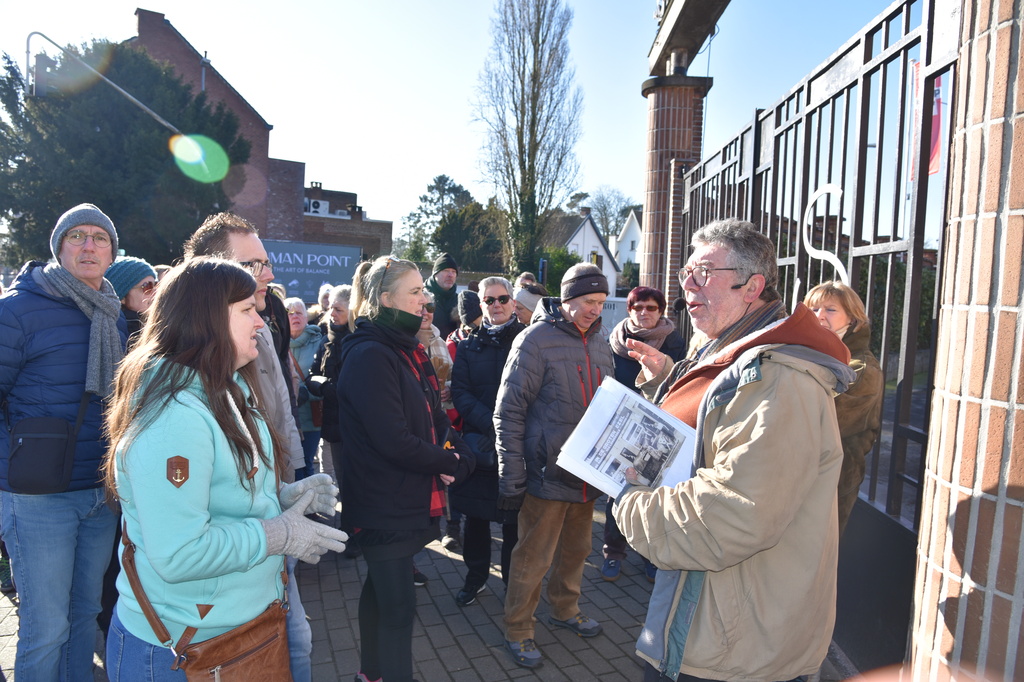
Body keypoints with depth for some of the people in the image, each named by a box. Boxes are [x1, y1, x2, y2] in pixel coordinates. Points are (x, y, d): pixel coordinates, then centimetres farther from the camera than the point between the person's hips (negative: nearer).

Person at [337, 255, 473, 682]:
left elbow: (434, 416, 9)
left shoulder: (407, 350, 10)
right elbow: (393, 440, -25)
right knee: (398, 604, 0)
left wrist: (458, 459, -8)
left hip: (406, 498, 9)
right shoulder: (369, 355, -20)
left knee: (381, 589, 22)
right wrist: (447, 463, -12)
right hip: (384, 503, -9)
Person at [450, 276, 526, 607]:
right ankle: (475, 576, 31)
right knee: (476, 515, 12)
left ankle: (514, 580, 26)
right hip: (479, 443, 2)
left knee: (514, 517, 7)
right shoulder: (469, 345, 7)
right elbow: (459, 392, -1)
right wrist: (491, 423, -15)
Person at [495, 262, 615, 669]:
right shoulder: (537, 339, -13)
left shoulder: (599, 344, 8)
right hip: (548, 474, -7)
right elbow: (508, 412, -14)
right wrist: (511, 479, -16)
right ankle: (517, 631, 25)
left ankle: (565, 610, 44)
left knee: (576, 550, 22)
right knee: (533, 559, 5)